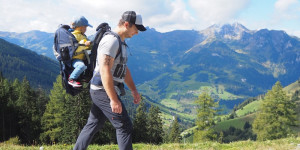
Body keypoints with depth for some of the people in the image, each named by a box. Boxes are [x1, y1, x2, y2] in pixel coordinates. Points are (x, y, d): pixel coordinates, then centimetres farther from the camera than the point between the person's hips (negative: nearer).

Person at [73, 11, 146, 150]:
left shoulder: (120, 42, 17)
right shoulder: (111, 40, -17)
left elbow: (124, 68, 24)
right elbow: (105, 71, -25)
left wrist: (134, 90, 19)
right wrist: (114, 100, -26)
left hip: (100, 92, 10)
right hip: (104, 91, -10)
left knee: (92, 125, 16)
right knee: (124, 126, -7)